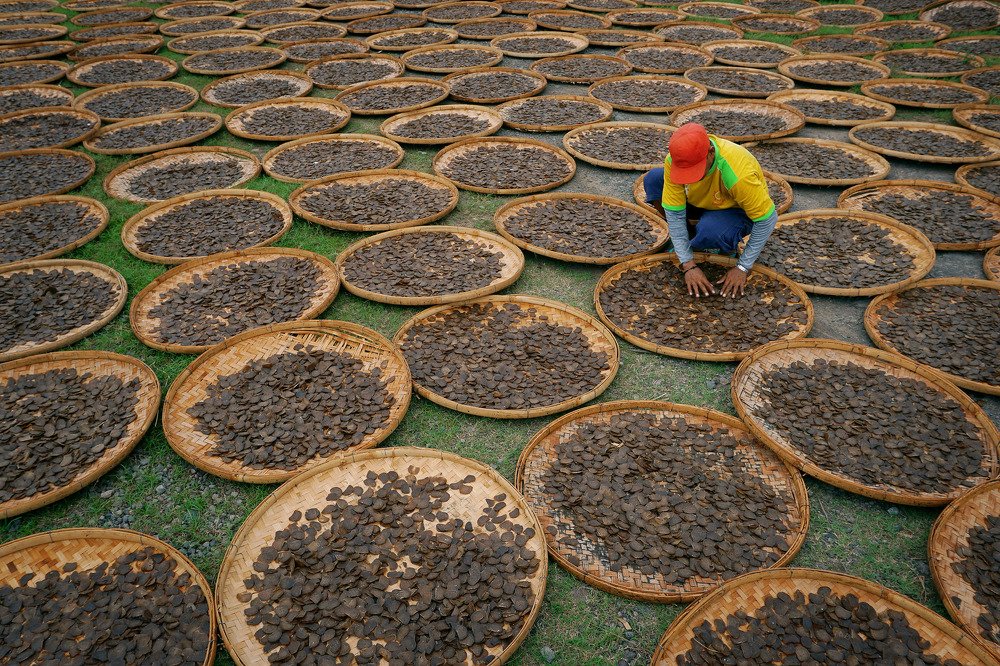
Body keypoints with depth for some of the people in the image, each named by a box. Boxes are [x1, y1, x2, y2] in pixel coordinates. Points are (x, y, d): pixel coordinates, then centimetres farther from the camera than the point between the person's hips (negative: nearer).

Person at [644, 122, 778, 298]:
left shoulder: (738, 173, -40)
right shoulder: (675, 160, -28)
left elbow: (767, 219, -29)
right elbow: (674, 212, -24)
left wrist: (742, 267, -27)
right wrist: (688, 265, -29)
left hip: (737, 211, -5)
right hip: (702, 202, 5)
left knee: (710, 231, -40)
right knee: (653, 180, -19)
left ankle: (729, 245, -1)